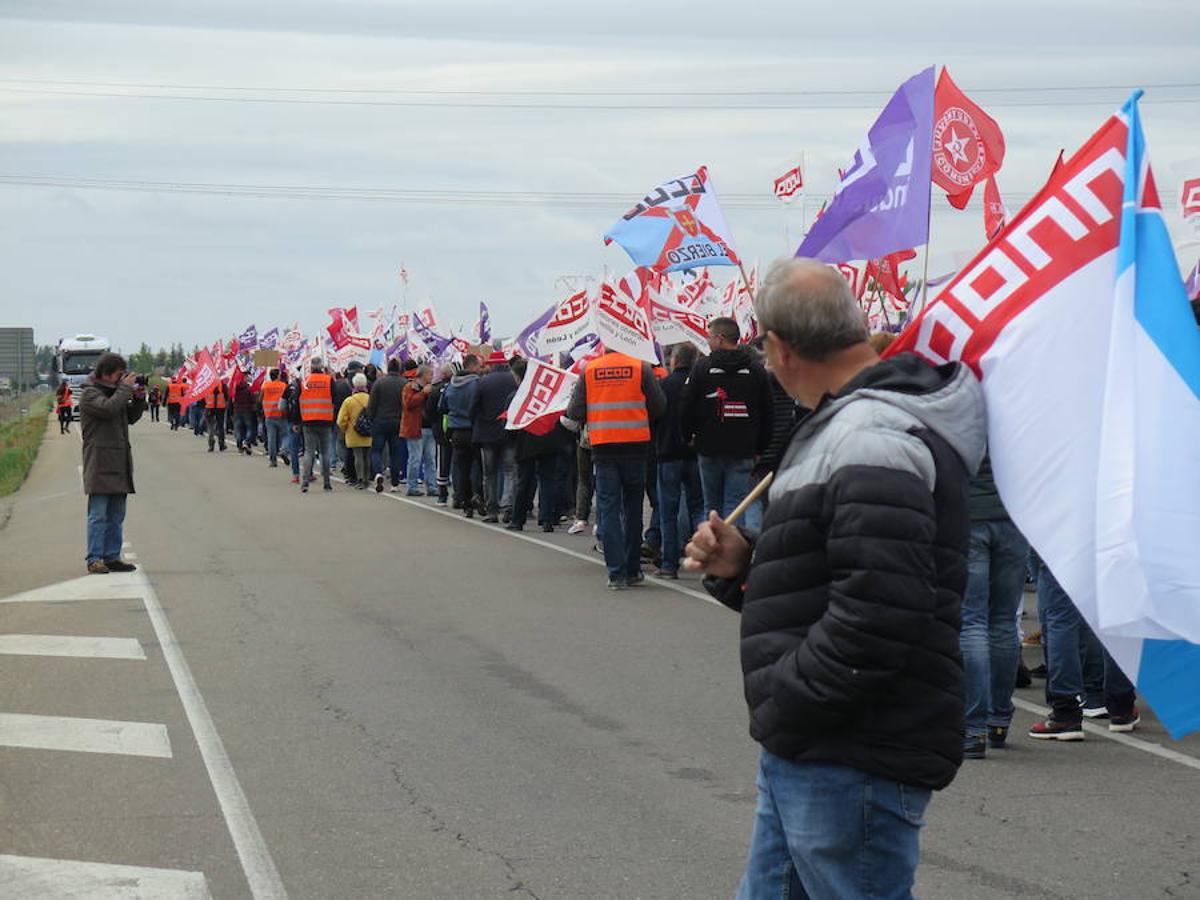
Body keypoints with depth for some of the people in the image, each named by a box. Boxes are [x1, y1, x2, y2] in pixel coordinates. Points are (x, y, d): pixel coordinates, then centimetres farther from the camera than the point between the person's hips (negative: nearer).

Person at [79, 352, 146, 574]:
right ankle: (94, 559, -7)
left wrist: (139, 399, 7)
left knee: (116, 515, 10)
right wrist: (125, 388, -13)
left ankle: (112, 557, 15)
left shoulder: (115, 391, 18)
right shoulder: (89, 394, -7)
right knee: (98, 514, -8)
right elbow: (108, 408, -24)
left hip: (119, 462, 8)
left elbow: (131, 417, 23)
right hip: (99, 463, -8)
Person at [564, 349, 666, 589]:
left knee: (608, 508, 3)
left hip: (602, 446, 0)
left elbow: (574, 415, 1)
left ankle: (616, 573, -4)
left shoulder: (589, 370, 0)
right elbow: (659, 407, 0)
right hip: (635, 444, 0)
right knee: (633, 508, 12)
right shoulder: (641, 368, -3)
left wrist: (568, 421, 23)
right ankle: (632, 571, 17)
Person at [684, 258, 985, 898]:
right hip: (807, 756, 11)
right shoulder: (843, 427, 17)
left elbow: (879, 610, -30)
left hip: (852, 765, -11)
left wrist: (785, 704, -19)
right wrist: (742, 566, 8)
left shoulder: (872, 439, -19)